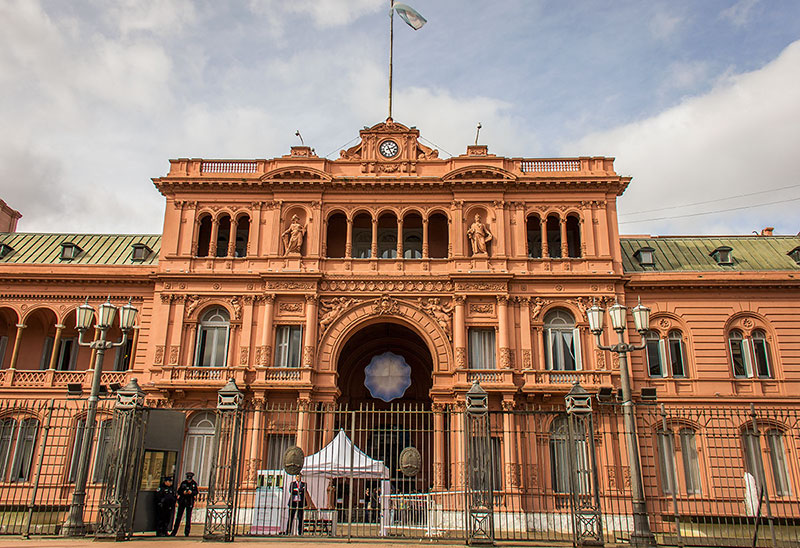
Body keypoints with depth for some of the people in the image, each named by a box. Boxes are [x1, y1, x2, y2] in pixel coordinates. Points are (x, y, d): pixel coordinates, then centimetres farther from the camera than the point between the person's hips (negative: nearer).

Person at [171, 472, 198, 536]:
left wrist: (191, 492, -18)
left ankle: (187, 532, 6)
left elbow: (196, 492, 1)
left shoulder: (194, 483, 3)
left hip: (190, 502, -1)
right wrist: (183, 492, -14)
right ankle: (174, 531, 11)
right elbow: (179, 491, 5)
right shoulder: (183, 483, 5)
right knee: (179, 516, 3)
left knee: (188, 517, -1)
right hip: (182, 501, 1)